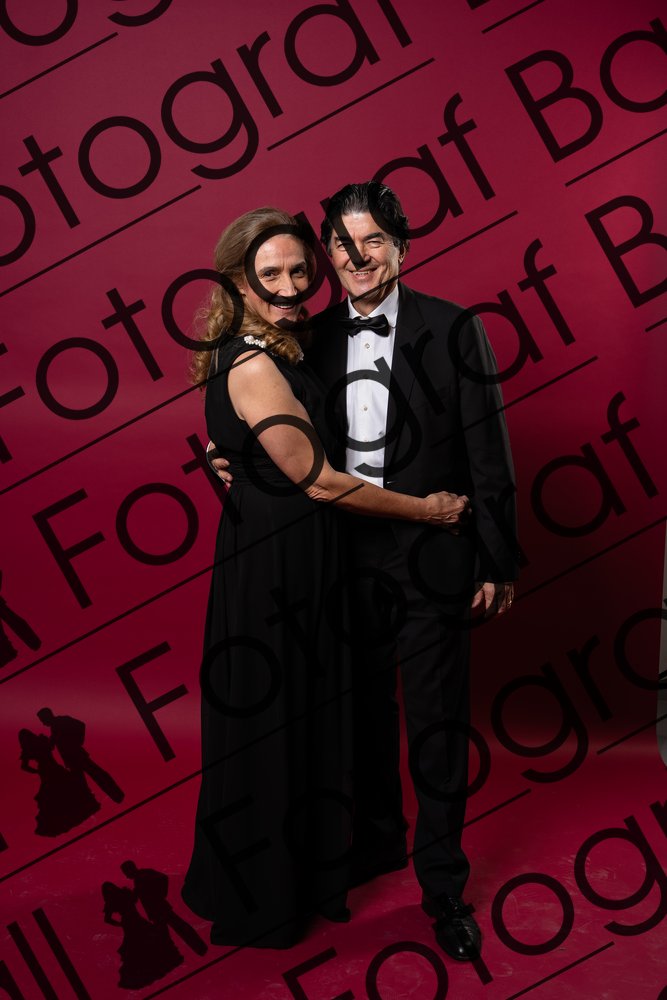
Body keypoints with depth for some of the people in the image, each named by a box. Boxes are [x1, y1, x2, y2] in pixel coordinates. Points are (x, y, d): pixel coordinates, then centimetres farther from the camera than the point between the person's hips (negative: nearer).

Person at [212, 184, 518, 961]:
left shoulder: (450, 328, -7)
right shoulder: (317, 338, 4)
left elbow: (487, 453, -7)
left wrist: (498, 562, -8)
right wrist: (235, 463, -7)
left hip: (430, 563, -4)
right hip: (351, 562, 4)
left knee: (435, 729, 6)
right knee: (365, 714, 19)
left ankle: (443, 885, 25)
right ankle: (377, 840, 43)